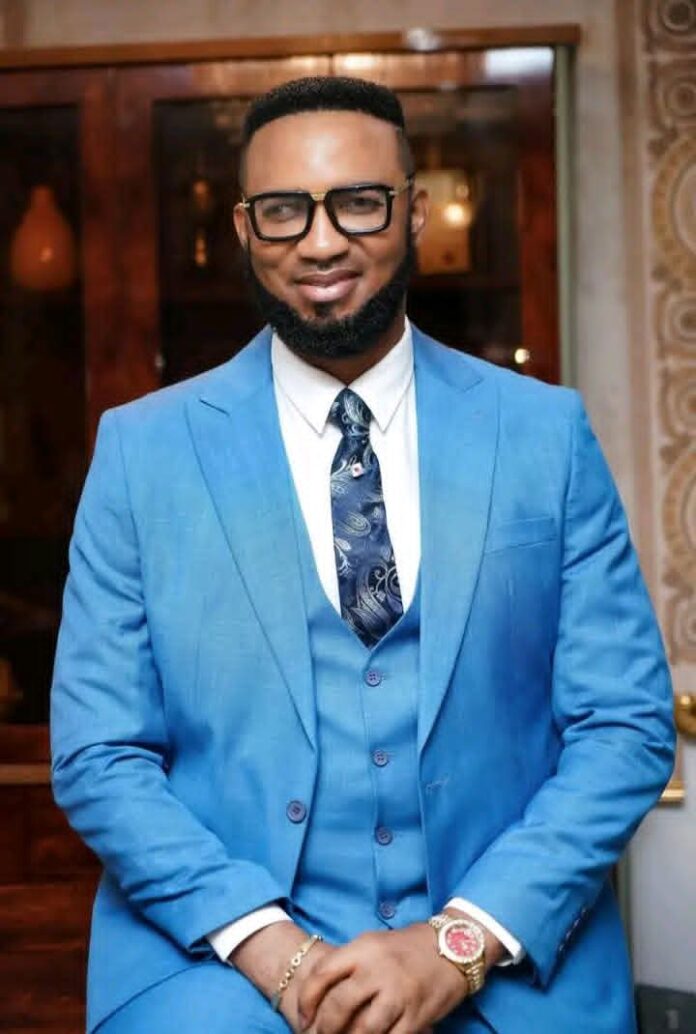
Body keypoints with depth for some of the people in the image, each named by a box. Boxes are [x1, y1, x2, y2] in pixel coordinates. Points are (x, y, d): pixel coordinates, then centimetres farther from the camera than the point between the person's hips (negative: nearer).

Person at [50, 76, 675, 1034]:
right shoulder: (143, 449, 4)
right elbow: (98, 753, 2)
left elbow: (626, 724, 2)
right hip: (222, 957, 0)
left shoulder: (547, 431, 4)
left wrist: (465, 940, -10)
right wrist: (267, 943, -11)